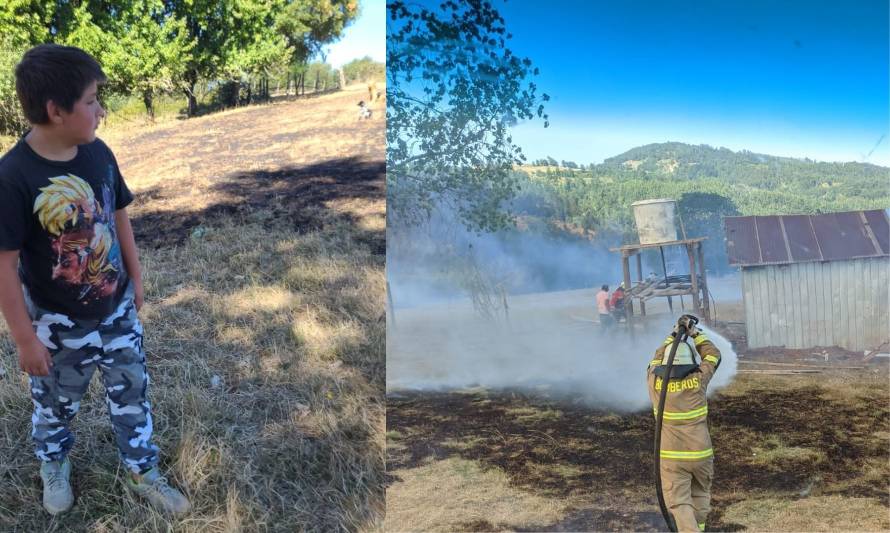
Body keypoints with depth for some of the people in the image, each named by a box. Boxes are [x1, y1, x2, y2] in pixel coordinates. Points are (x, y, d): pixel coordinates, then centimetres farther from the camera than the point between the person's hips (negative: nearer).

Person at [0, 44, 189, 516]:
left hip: (117, 309, 4)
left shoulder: (98, 153, -9)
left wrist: (135, 277, 12)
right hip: (59, 323, -4)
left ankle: (142, 473, 37)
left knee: (132, 393, 16)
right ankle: (53, 465, 50)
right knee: (56, 404, 20)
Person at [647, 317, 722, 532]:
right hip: (700, 453, 1)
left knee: (678, 501, 0)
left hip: (671, 456, -1)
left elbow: (657, 359, 16)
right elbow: (713, 355, 10)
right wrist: (696, 334, 18)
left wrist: (673, 336, 22)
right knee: (701, 493, 23)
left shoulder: (655, 381, -5)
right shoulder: (698, 380, -7)